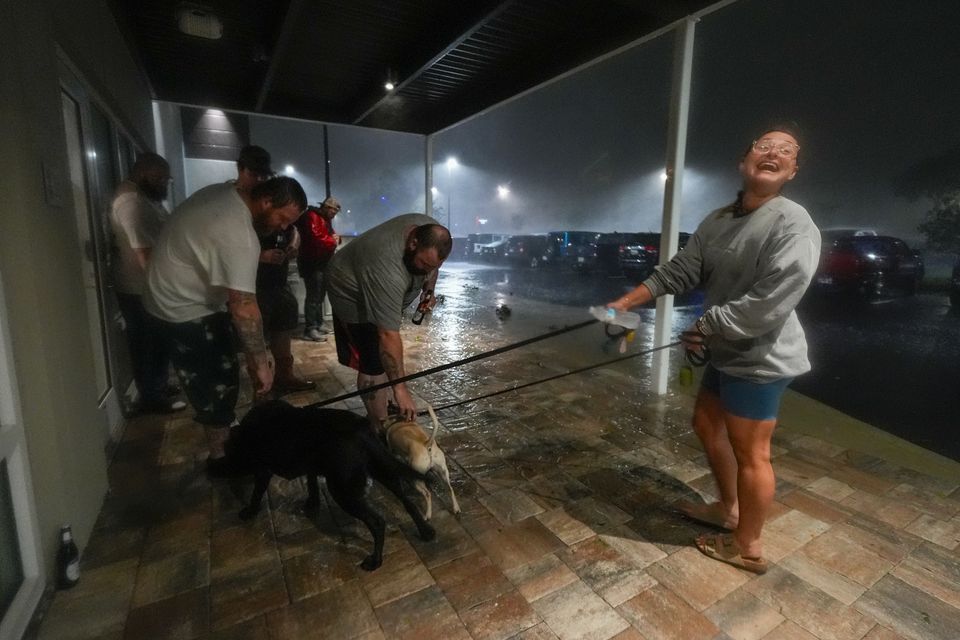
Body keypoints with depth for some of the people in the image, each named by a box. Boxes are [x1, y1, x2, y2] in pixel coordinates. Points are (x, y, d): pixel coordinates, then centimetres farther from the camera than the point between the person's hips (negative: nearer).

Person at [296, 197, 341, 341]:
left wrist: (336, 238, 2)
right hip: (312, 263, -10)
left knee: (320, 296, 13)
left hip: (322, 263, 10)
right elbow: (316, 238, -25)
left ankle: (318, 324, 21)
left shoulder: (326, 219, 20)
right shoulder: (312, 217, -13)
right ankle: (310, 329, -11)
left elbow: (328, 236, 25)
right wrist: (333, 241, -12)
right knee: (313, 296, -12)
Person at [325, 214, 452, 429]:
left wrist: (429, 289, -12)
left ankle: (379, 413, 30)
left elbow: (432, 267, 4)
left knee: (386, 359, 14)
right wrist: (400, 388, -39)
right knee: (374, 364, -12)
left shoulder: (431, 231, -21)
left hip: (380, 290, 8)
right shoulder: (388, 270, -43)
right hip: (353, 293, -8)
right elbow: (388, 336, -42)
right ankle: (380, 427, 2)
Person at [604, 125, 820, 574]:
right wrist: (625, 303, -2)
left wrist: (706, 325, -17)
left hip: (761, 359, -9)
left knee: (750, 453, 4)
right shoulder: (717, 221, 7)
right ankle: (728, 510, 42)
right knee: (707, 424, 21)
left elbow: (772, 301, -26)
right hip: (728, 353, 9)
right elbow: (678, 272, 4)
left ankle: (747, 546, 26)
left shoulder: (794, 223, -18)